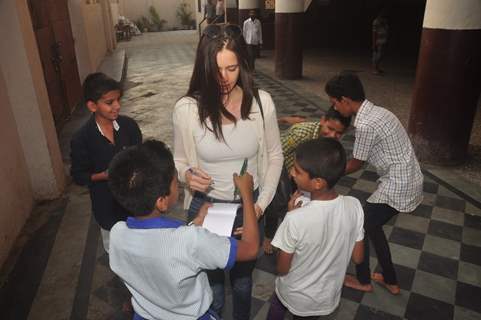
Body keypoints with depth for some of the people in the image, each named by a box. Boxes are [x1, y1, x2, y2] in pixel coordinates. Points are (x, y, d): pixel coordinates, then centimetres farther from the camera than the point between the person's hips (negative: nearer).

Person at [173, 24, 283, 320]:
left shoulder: (262, 102, -15)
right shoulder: (187, 109, -17)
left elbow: (274, 156, -2)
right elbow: (180, 160, -2)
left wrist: (261, 204, -10)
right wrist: (186, 174, -25)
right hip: (205, 207, -1)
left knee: (243, 278, 26)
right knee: (211, 281, 18)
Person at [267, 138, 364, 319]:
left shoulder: (296, 219, -36)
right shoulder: (355, 206, -22)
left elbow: (282, 269, -19)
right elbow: (357, 258, -7)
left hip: (294, 297, -3)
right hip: (329, 298, 3)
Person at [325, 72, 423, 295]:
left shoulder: (365, 125, -24)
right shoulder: (377, 111, 6)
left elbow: (355, 165, -10)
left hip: (397, 188, -9)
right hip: (409, 181, 9)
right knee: (371, 225, 22)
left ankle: (363, 281, 30)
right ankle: (390, 281, 36)